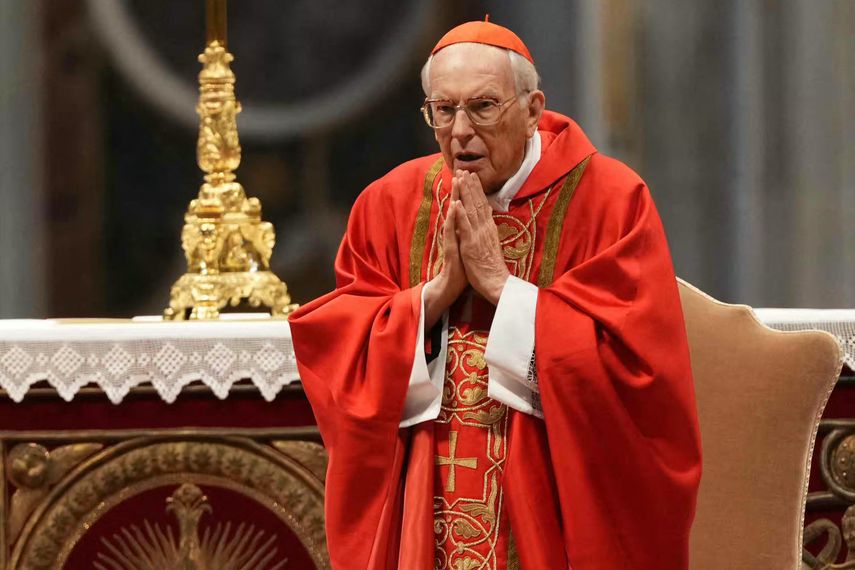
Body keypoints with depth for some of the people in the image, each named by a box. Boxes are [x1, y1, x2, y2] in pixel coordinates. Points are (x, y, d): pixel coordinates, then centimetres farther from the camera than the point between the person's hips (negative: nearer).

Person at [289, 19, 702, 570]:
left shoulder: (609, 200, -8)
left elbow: (634, 357, -17)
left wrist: (500, 285, -17)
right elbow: (327, 341, -1)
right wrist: (437, 291, -14)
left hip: (557, 513, -3)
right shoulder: (391, 203, 4)